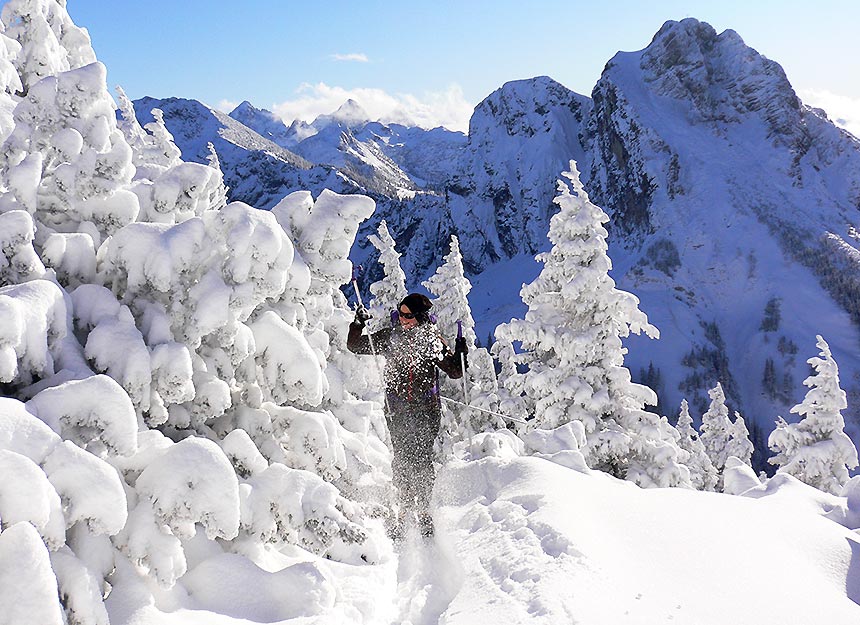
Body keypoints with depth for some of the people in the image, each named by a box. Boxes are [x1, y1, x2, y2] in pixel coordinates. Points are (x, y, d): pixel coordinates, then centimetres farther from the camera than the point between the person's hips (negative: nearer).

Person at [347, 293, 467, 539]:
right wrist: (358, 324, -6)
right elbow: (355, 346, 11)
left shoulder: (432, 339, 1)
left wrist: (460, 354, -16)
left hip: (426, 409, -1)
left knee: (422, 460, -5)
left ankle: (423, 509, 8)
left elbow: (454, 372, 3)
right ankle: (406, 505, 14)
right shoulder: (389, 337, 4)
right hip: (397, 408, 2)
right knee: (401, 459, 0)